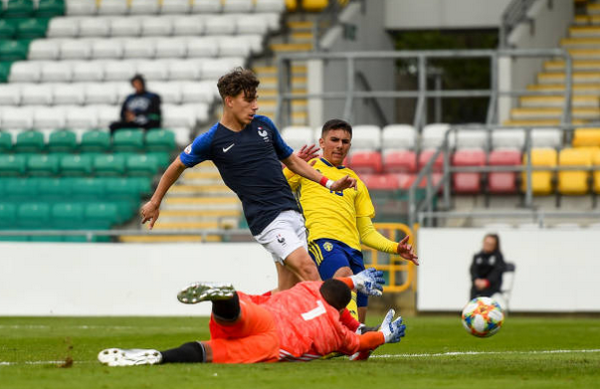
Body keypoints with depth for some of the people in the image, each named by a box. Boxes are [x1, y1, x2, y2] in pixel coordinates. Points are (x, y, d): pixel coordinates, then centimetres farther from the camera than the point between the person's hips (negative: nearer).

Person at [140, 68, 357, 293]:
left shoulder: (264, 125, 11)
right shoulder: (212, 140, -3)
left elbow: (291, 160, 24)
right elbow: (178, 166, 13)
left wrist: (330, 184, 16)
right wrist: (154, 203, 21)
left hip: (292, 213, 6)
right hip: (267, 220, -6)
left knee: (289, 289, 1)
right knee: (309, 270, -22)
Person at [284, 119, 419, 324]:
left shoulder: (355, 182, 30)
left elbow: (366, 231, 29)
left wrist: (395, 248, 14)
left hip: (352, 246, 5)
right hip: (321, 237, -5)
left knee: (358, 317, -9)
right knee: (344, 275, -37)